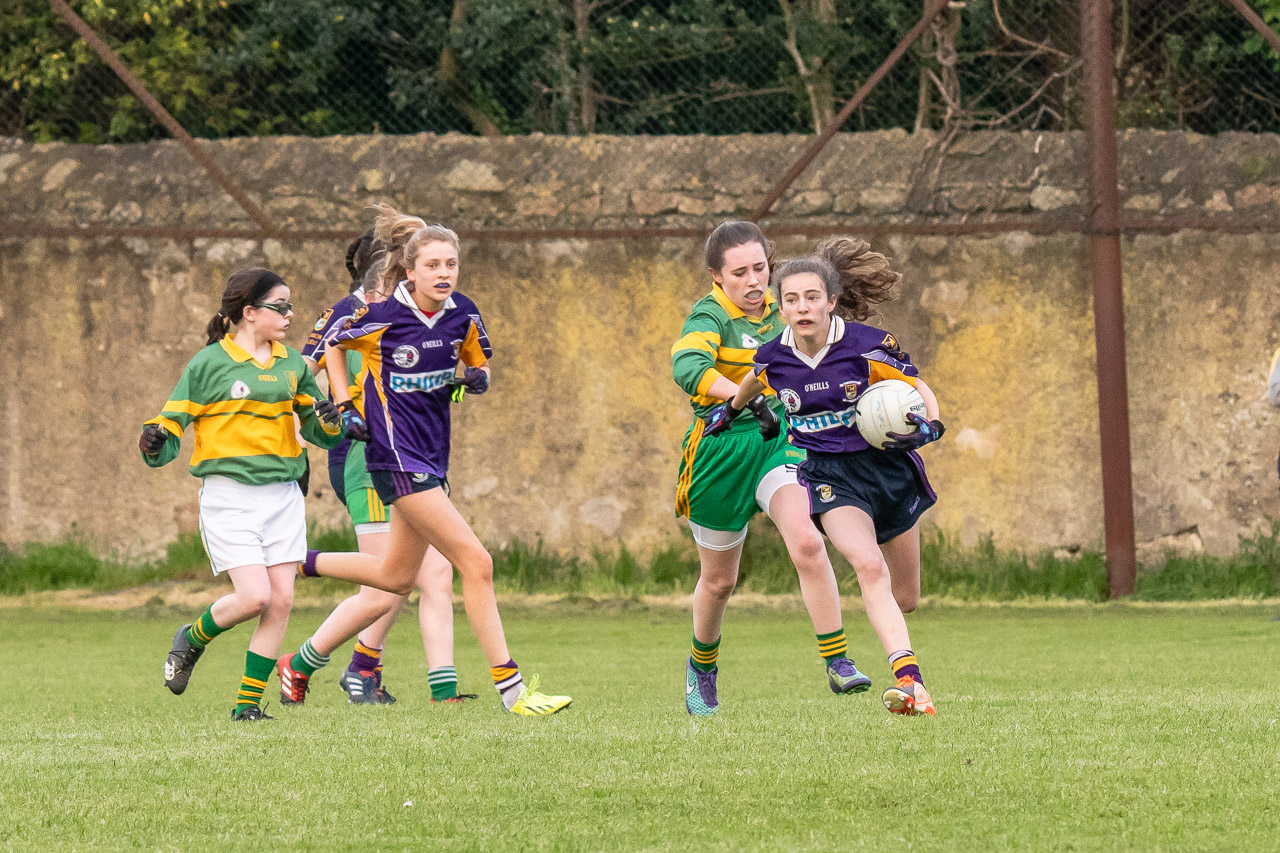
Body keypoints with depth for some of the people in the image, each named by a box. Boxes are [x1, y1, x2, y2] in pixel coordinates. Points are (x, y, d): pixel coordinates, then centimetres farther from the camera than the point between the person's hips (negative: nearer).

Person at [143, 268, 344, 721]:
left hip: (283, 495, 5)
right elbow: (173, 421, -3)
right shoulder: (209, 363, -4)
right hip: (229, 493, -5)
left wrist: (329, 422, -7)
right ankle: (192, 639, 15)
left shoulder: (292, 364, 11)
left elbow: (320, 432, 17)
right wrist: (156, 444, -25)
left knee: (281, 599, -4)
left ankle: (248, 702, 5)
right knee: (254, 596, -16)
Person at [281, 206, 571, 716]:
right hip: (397, 455, -7)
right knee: (475, 562, -13)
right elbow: (333, 347, 5)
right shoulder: (382, 318, -12)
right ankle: (511, 690, -12)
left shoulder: (462, 315, 2)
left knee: (396, 579, 16)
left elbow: (477, 363, 18)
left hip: (432, 457, 7)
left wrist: (476, 377, -5)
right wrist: (346, 409, 0)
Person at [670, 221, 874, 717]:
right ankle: (701, 667, 40)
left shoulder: (779, 311, 5)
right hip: (721, 451, -3)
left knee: (807, 543, -23)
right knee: (719, 580, 11)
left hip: (777, 444, 3)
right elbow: (688, 368, -37)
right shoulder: (709, 317, -15)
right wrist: (750, 398, -46)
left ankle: (838, 664, -22)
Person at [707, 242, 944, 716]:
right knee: (869, 568, -28)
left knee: (904, 598, 12)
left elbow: (923, 392, -7)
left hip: (888, 467, 0)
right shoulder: (773, 358, -6)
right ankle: (909, 681, -38)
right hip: (828, 476, 0)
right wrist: (728, 411, 30)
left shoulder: (870, 347, -16)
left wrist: (928, 426, -26)